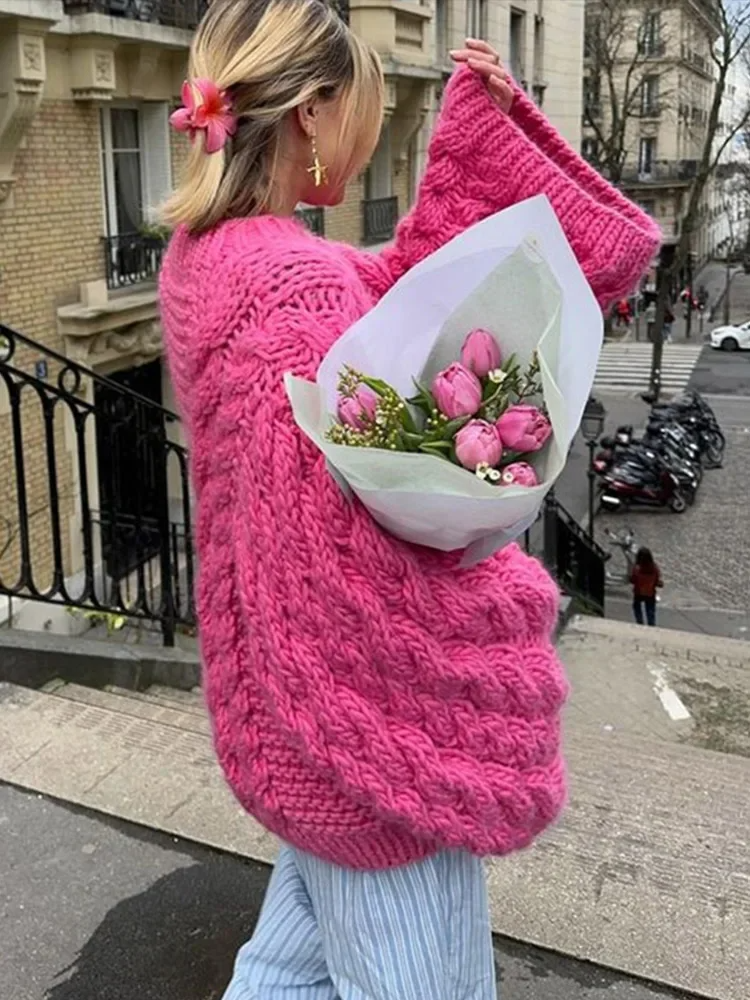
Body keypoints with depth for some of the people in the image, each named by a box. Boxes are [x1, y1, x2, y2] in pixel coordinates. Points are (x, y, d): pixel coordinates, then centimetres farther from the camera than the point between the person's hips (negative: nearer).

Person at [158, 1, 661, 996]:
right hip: (370, 706, -9)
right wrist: (497, 592, -14)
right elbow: (350, 556, -29)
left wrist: (479, 122, 5)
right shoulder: (297, 284, -27)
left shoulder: (207, 251, 4)